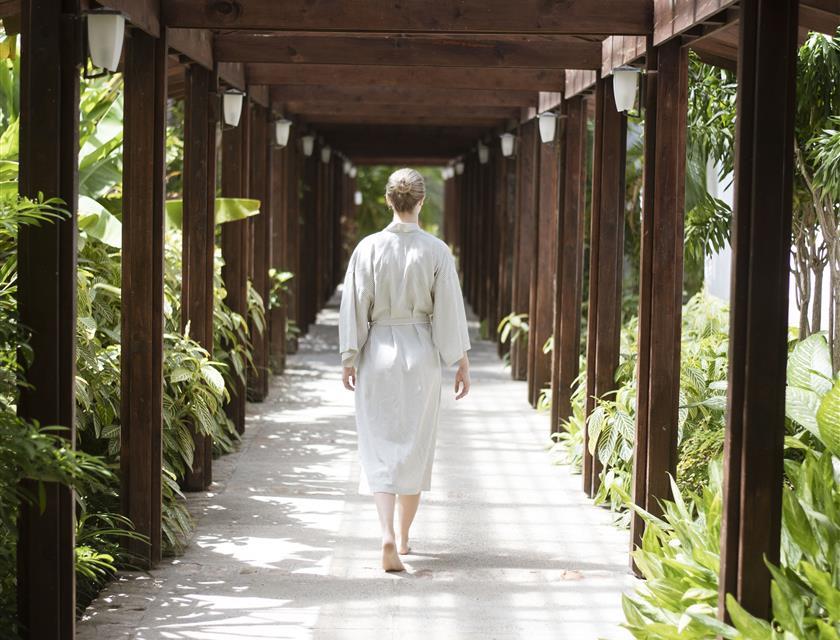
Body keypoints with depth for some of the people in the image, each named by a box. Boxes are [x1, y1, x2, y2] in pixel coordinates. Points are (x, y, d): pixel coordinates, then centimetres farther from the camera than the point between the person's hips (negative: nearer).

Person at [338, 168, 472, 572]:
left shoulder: (368, 248, -7)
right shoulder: (436, 251, -8)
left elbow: (354, 308, -3)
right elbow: (449, 311, -5)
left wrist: (349, 359, 6)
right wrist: (462, 364, 3)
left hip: (378, 352, 0)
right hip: (421, 354, 0)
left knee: (380, 447, 3)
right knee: (415, 447, 14)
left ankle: (388, 536, -15)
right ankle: (403, 537, 24)